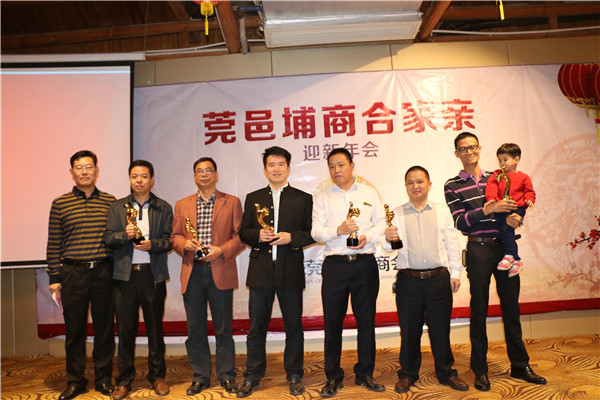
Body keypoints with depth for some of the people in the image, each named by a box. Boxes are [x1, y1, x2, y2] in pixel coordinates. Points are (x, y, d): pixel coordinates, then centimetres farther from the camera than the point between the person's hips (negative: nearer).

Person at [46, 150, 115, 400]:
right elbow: (54, 245, 4)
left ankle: (103, 379, 24)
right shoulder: (60, 204, 4)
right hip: (73, 273, 0)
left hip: (104, 273, 0)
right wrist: (54, 278, 0)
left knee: (104, 328, 8)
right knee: (74, 330, 9)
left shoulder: (110, 202, 5)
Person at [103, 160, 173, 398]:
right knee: (125, 329, 7)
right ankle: (124, 380, 21)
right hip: (124, 274, 1)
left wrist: (151, 244, -18)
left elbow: (169, 241, 1)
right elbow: (108, 239, 3)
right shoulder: (117, 207, 11)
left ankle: (157, 376, 22)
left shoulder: (164, 208, 8)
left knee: (155, 327, 7)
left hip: (153, 274, -1)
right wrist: (125, 235, -16)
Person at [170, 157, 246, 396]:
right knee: (195, 328, 9)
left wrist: (221, 250, -14)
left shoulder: (232, 202, 6)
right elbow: (175, 236, 12)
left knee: (223, 327, 5)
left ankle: (227, 375, 20)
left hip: (220, 272, -2)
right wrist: (185, 244, -9)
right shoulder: (182, 205, 14)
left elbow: (240, 235, 0)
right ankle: (200, 376, 23)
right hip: (192, 273, 3)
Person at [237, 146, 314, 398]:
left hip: (291, 271, -1)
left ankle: (294, 375, 26)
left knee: (294, 327, 9)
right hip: (260, 272, 1)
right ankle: (252, 377, 23)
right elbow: (243, 232, 9)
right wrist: (258, 235, -11)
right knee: (256, 327, 8)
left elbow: (312, 233, 2)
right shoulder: (253, 198, 11)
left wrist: (290, 237, -14)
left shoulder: (303, 198, 6)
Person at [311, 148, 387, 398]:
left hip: (365, 263, 1)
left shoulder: (369, 192, 12)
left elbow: (381, 223, 7)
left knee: (366, 319, 7)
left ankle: (365, 373, 23)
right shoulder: (323, 197, 9)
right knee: (333, 321, 4)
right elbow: (316, 231, 1)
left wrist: (368, 237, -11)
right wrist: (338, 230, -15)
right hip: (335, 264, 0)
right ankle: (333, 377, 18)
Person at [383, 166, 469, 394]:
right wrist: (388, 239, -23)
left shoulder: (442, 211, 10)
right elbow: (389, 247, 0)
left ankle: (446, 373, 29)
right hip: (408, 280, 0)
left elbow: (452, 243, 10)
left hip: (438, 278, 1)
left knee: (441, 328, 9)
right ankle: (408, 374, 25)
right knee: (409, 330, 8)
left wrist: (455, 272, 5)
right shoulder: (397, 214, 7)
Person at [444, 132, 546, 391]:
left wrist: (513, 217, -12)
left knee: (511, 307, 11)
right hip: (479, 250, -3)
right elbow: (460, 222, -10)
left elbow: (516, 206, 11)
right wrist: (488, 209, -22)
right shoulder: (453, 186, 1)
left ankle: (519, 365, 26)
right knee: (479, 310, 4)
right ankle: (480, 370, 18)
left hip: (505, 246, 4)